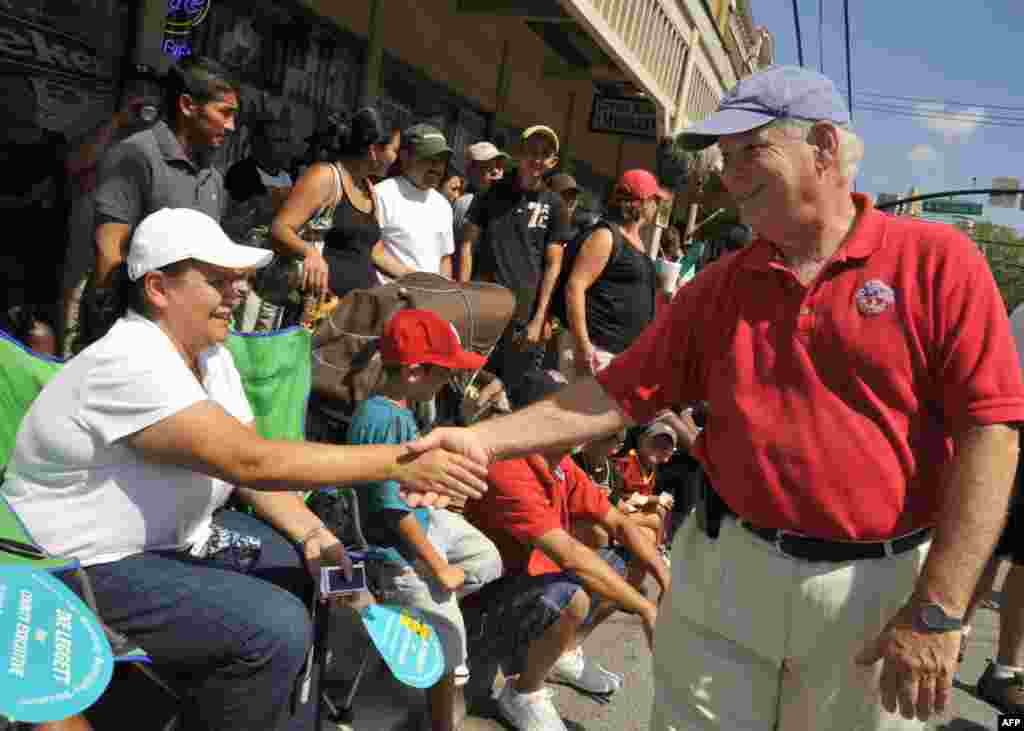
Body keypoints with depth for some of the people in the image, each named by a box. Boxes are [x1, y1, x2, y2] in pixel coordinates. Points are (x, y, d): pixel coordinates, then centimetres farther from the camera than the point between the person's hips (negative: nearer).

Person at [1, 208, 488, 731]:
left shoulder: (209, 352, 2)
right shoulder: (130, 366, -28)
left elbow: (249, 461, 5)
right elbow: (250, 461, -35)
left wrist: (312, 534, -11)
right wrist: (397, 463, -34)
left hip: (173, 533, 10)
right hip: (84, 569, -9)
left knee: (317, 569, 8)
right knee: (278, 627, -24)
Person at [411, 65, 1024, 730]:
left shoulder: (937, 259, -7)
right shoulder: (719, 286, 5)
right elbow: (621, 394, 3)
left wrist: (938, 610, -14)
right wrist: (485, 439, -8)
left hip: (880, 589, -2)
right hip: (727, 572, 3)